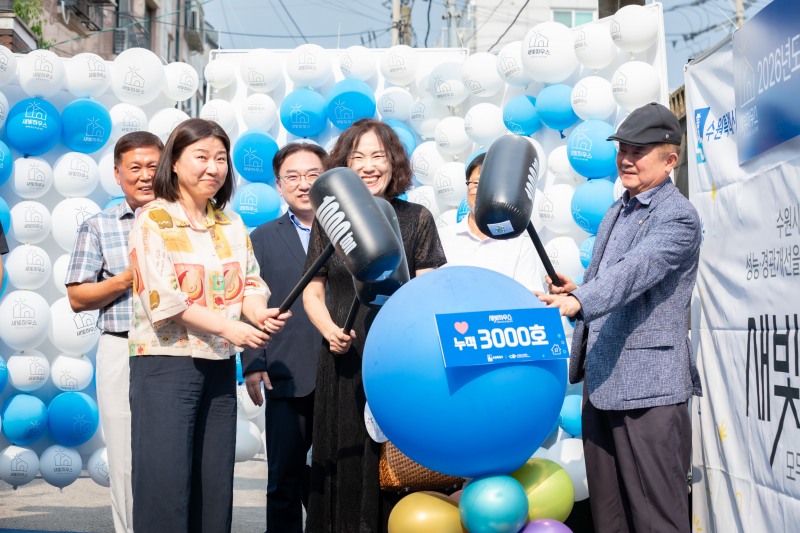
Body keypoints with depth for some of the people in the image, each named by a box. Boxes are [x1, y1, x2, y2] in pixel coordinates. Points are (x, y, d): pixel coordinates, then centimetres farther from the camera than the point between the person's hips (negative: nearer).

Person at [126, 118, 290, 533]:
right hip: (166, 362, -6)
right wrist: (228, 327, -20)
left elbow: (250, 282, 7)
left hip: (220, 363, 6)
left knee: (215, 482, 10)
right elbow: (162, 297, -14)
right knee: (165, 482, -4)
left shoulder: (231, 224, 12)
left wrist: (259, 313, -16)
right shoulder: (153, 220, -6)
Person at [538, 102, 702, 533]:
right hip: (601, 382, 9)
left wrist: (579, 301, -40)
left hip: (649, 385, -8)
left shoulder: (678, 216, -8)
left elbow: (636, 270, -26)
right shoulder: (616, 212, 20)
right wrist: (573, 292, 5)